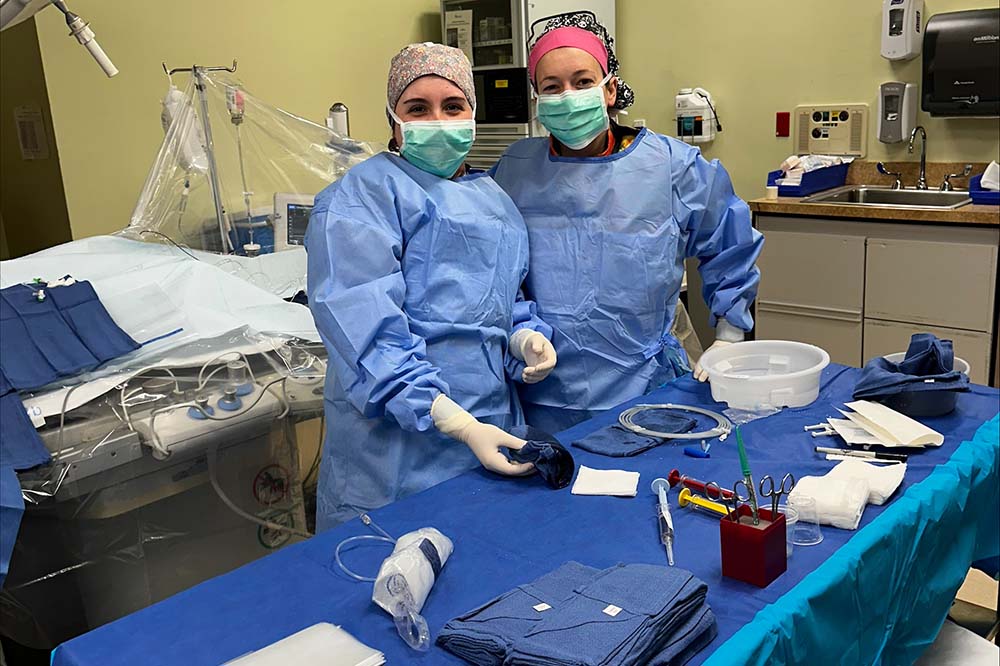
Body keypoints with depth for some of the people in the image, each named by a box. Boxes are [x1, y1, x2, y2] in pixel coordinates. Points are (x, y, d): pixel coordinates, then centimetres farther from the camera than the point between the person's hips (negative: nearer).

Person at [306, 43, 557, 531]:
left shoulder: (493, 198, 17)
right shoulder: (362, 195, -7)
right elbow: (365, 331, -18)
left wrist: (524, 338, 1)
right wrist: (458, 424, -25)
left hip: (493, 423, 7)